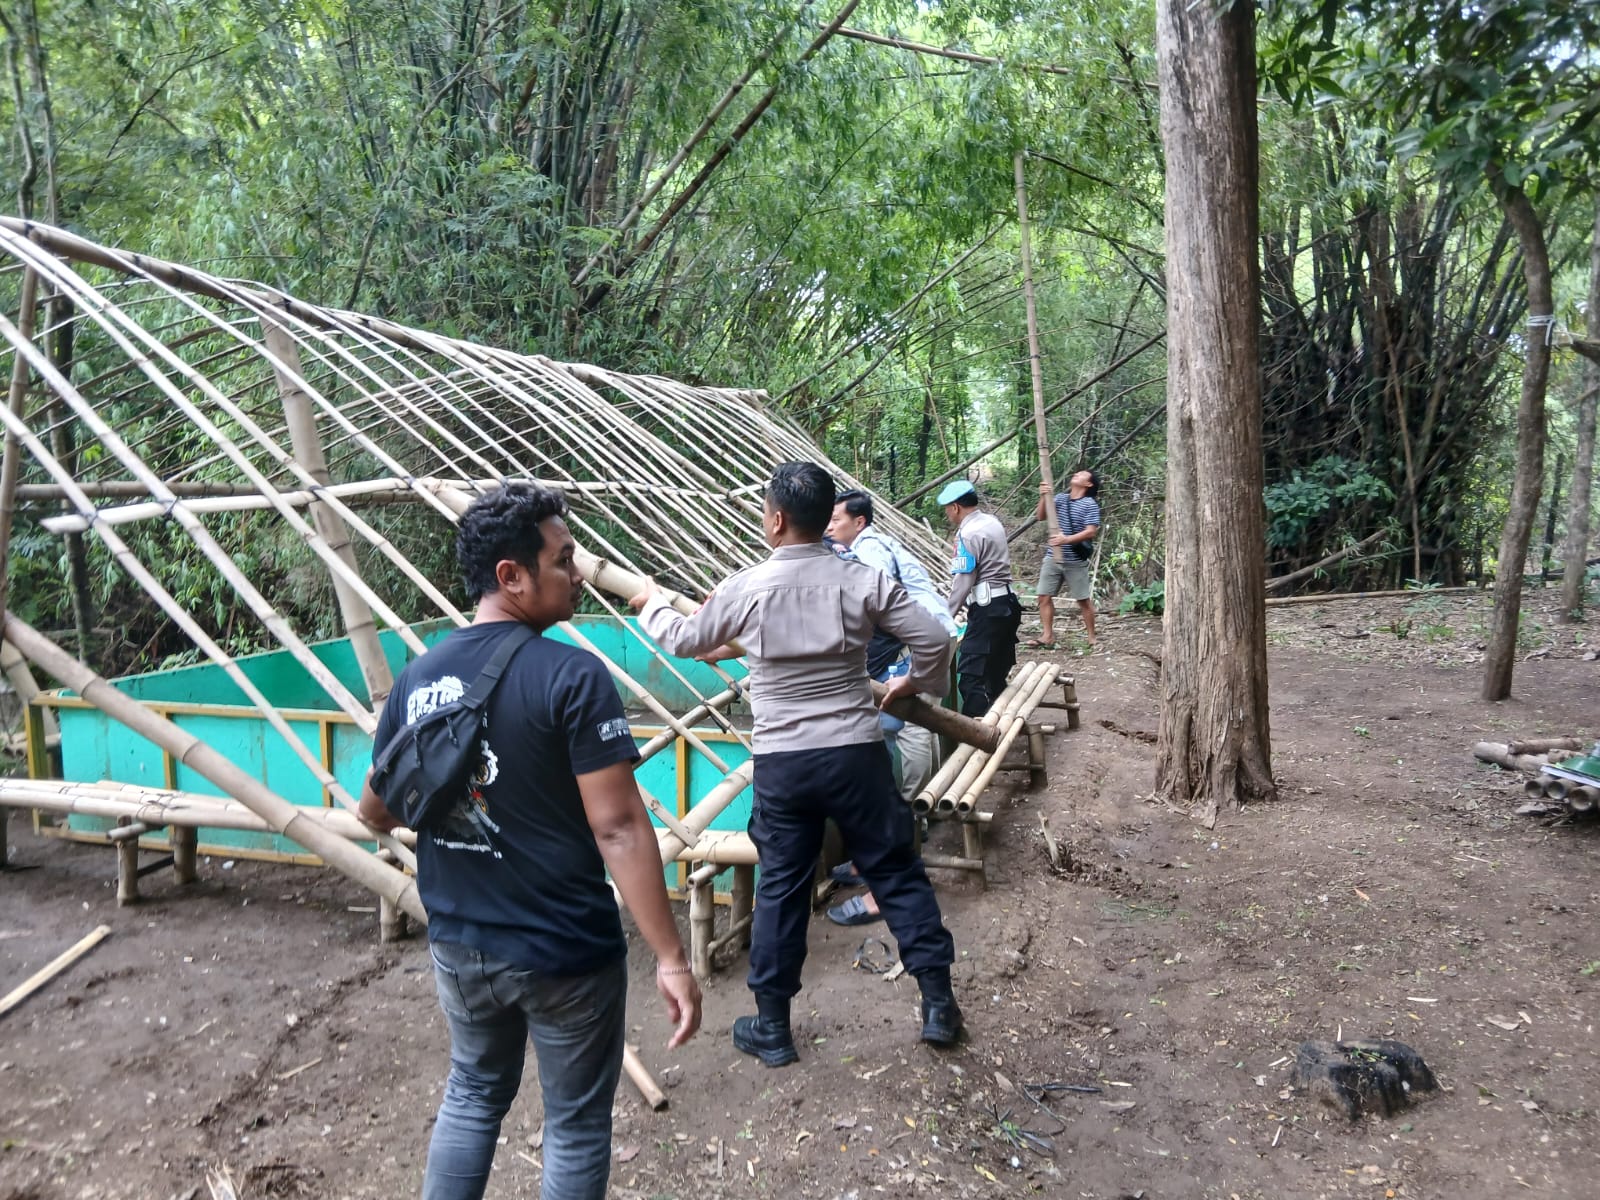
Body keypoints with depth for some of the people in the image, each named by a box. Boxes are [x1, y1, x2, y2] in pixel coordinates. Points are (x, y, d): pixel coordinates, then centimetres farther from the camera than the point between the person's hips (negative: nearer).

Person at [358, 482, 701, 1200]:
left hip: (459, 945, 6)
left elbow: (374, 813, 10)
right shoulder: (571, 676, -20)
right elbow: (618, 827, -23)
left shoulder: (418, 678, -1)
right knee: (576, 1124, 15)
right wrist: (670, 958, -18)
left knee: (473, 1094, 28)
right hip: (565, 953, -6)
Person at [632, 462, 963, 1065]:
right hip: (856, 754, 0)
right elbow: (933, 640, -3)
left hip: (780, 763, 0)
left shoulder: (745, 588, -5)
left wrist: (652, 603, 32)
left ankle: (771, 1027, 24)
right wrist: (913, 684, 18)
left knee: (780, 887, 12)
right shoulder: (864, 580, -5)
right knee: (897, 873, 13)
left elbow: (684, 640, 11)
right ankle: (939, 1003, 20)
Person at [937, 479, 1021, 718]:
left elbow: (963, 582, -17)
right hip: (1006, 604, 10)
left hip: (988, 610, -10)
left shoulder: (968, 534, -15)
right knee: (997, 674, 15)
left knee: (971, 677, -10)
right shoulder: (992, 523, 13)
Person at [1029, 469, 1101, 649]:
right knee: (1044, 597, 2)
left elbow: (1091, 532, -16)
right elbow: (1041, 517, 3)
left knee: (1084, 600, 4)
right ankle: (1048, 636, 8)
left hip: (1076, 560, -5)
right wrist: (1043, 497, -14)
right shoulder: (1060, 498, 7)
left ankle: (1091, 637, 16)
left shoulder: (1090, 504, -8)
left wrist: (1067, 539, -29)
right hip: (1052, 557, 5)